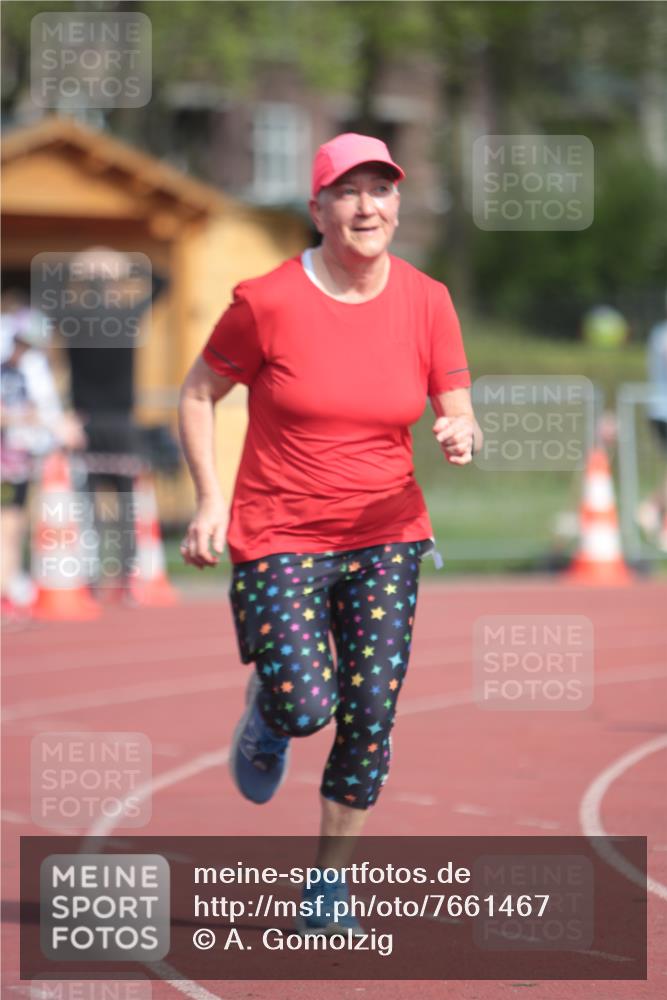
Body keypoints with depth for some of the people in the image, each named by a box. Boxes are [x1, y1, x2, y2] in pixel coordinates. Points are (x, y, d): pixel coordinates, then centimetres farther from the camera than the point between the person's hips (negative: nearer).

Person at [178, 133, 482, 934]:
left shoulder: (426, 302, -2)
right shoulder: (268, 302, -11)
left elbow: (460, 418, 4)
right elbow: (197, 395, 0)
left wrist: (462, 438, -21)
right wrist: (209, 500, -10)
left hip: (386, 537, 3)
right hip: (280, 537, -3)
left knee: (370, 716, -2)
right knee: (305, 708, -16)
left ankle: (329, 880, 16)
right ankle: (264, 709, 23)